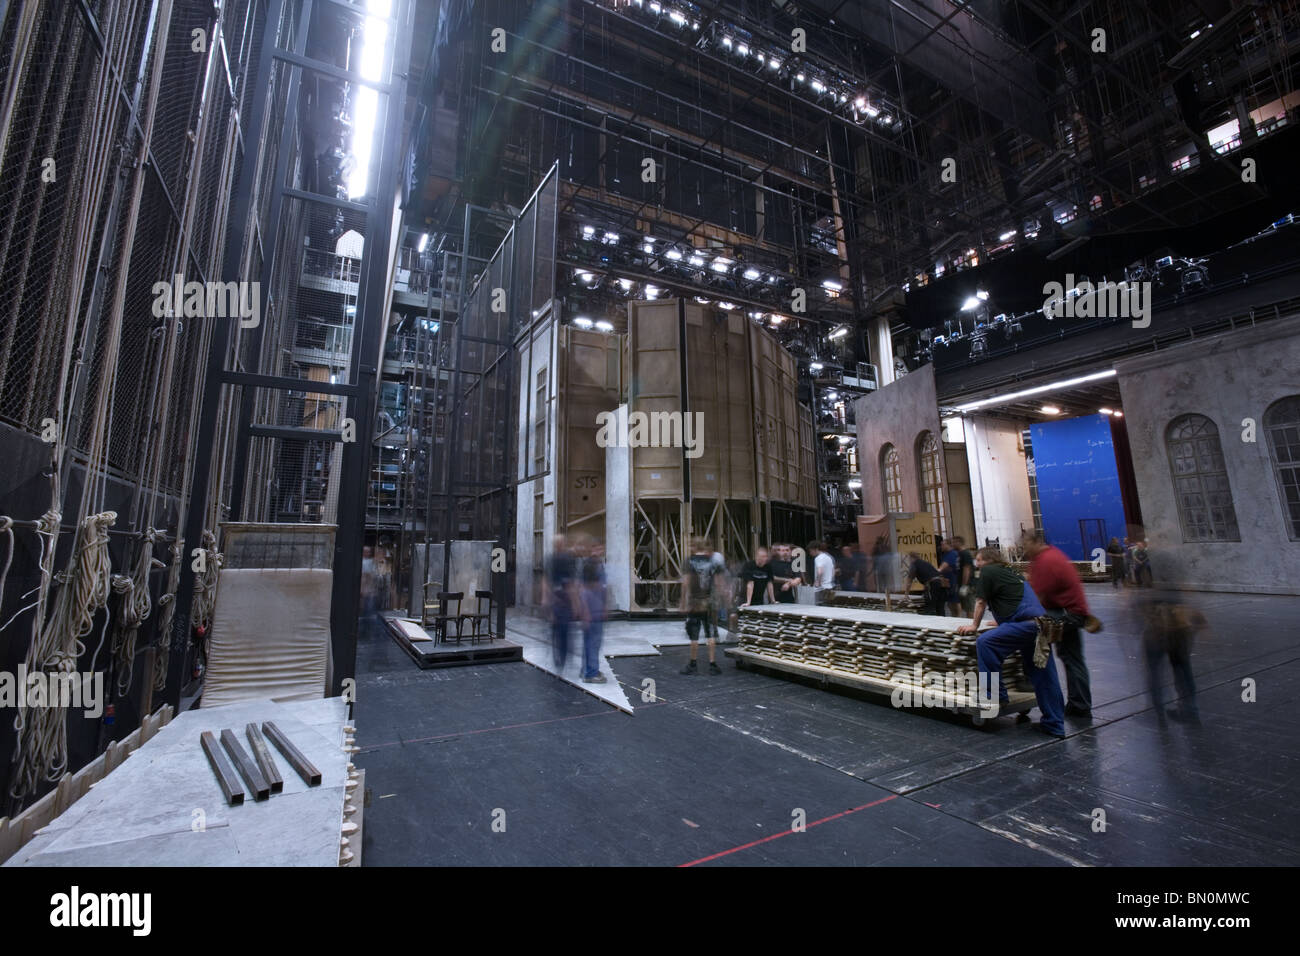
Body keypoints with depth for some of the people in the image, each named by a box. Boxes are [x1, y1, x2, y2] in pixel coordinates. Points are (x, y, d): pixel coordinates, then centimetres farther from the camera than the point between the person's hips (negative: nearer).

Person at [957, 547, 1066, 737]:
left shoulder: (988, 571, 2)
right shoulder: (1010, 572, 28)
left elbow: (981, 602, 4)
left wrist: (974, 626, 16)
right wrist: (1002, 621, 55)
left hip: (1026, 624, -9)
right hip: (1041, 624, 9)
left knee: (985, 643, -15)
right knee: (1043, 677, 12)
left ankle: (995, 693, -10)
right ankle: (1054, 725, 19)